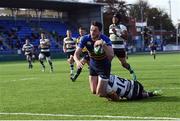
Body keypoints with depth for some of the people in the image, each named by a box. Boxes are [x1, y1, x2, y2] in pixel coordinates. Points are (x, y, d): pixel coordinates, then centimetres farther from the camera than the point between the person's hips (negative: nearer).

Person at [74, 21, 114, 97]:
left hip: (104, 66, -4)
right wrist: (78, 61, -42)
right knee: (94, 91, 10)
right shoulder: (85, 39, -19)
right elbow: (76, 54, -20)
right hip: (93, 65, 4)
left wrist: (103, 44, -56)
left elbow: (111, 55, -42)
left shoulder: (105, 39, -29)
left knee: (100, 93, -8)